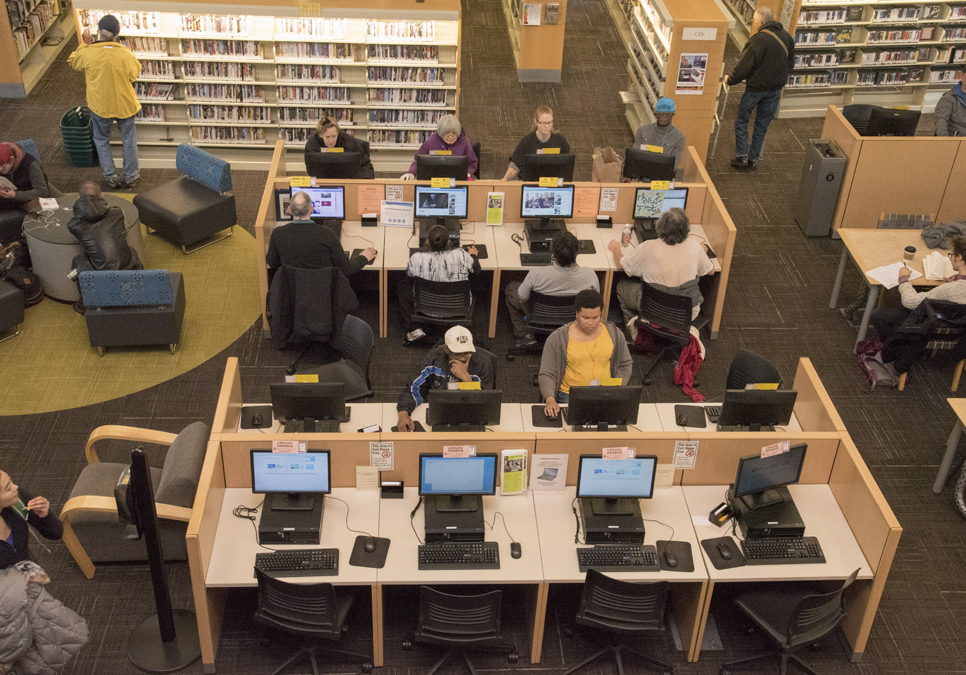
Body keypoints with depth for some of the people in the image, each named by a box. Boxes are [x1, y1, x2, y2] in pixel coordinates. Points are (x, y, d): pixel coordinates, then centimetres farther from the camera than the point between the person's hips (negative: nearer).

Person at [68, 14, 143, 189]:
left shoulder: (86, 53, -19)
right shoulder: (127, 55, -21)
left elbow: (71, 61, 4)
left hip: (100, 107, 0)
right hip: (125, 105, 0)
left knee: (101, 140, 22)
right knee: (129, 141, 19)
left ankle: (111, 178, 24)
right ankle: (131, 176, 30)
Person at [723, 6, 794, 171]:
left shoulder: (758, 40, -20)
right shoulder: (787, 37, 2)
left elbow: (744, 67, -17)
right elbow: (791, 63, 13)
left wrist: (730, 79, -1)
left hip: (756, 87, -6)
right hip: (776, 88, 6)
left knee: (741, 120, 11)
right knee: (762, 124, 15)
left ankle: (741, 157, 10)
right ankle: (754, 159, 22)